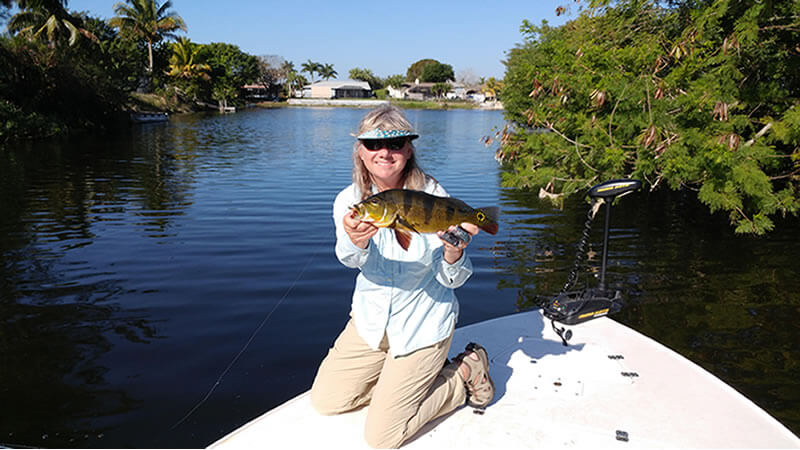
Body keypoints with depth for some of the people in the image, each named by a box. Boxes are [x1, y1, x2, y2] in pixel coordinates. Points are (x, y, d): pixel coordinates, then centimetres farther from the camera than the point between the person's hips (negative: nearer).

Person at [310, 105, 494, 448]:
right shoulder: (349, 201, -9)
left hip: (423, 325, -4)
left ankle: (466, 372, 14)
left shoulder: (432, 197, -18)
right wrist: (356, 242, -54)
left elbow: (451, 280, -16)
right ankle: (409, 374, 21)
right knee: (325, 400, 7)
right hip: (371, 318, 5)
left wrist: (453, 248, -39)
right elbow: (350, 259, -30)